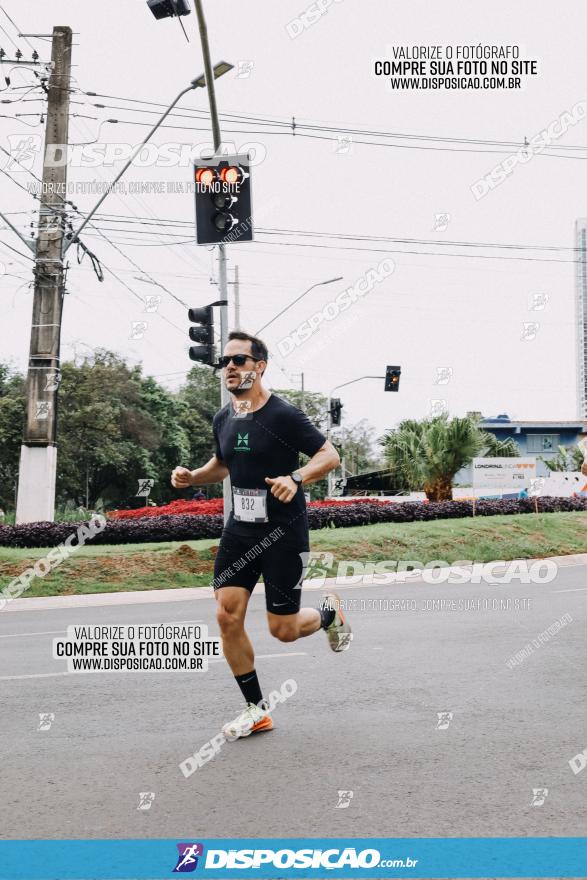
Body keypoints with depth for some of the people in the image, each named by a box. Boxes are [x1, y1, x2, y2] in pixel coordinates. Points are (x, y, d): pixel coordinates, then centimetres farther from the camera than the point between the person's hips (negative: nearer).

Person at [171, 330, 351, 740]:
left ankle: (330, 611, 35)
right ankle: (256, 710, 11)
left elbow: (330, 455, -13)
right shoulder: (223, 419, 7)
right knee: (228, 617, -5)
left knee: (283, 630, -1)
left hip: (284, 533, -6)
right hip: (240, 529, 6)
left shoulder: (283, 415, -14)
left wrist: (296, 478, -30)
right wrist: (192, 477, 4)